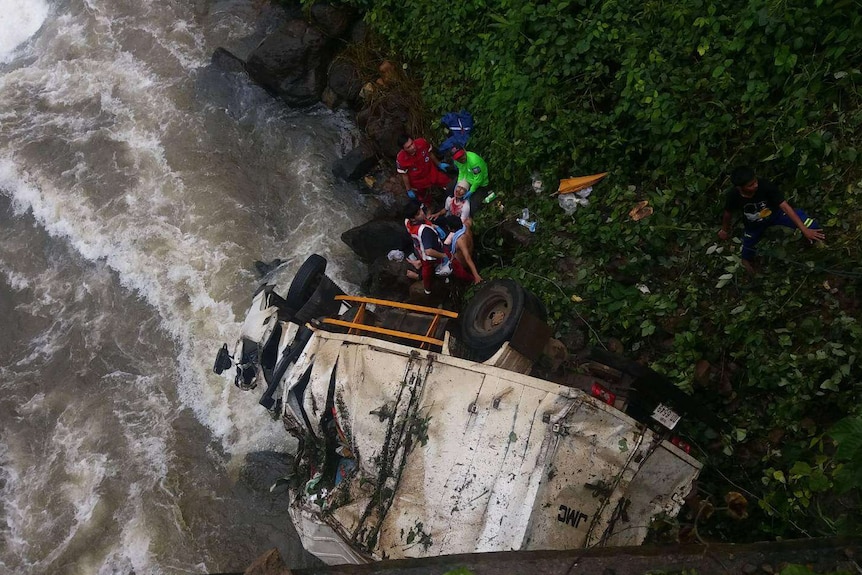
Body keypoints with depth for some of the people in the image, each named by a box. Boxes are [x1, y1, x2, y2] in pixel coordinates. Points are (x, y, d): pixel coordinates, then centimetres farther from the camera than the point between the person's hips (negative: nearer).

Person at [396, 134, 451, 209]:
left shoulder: (422, 142, -29)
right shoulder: (401, 159, -35)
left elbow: (430, 154, -6)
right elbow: (404, 175, -19)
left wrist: (439, 164, 9)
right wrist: (409, 190, -8)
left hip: (431, 172, 2)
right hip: (418, 182, -2)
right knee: (425, 200, 24)